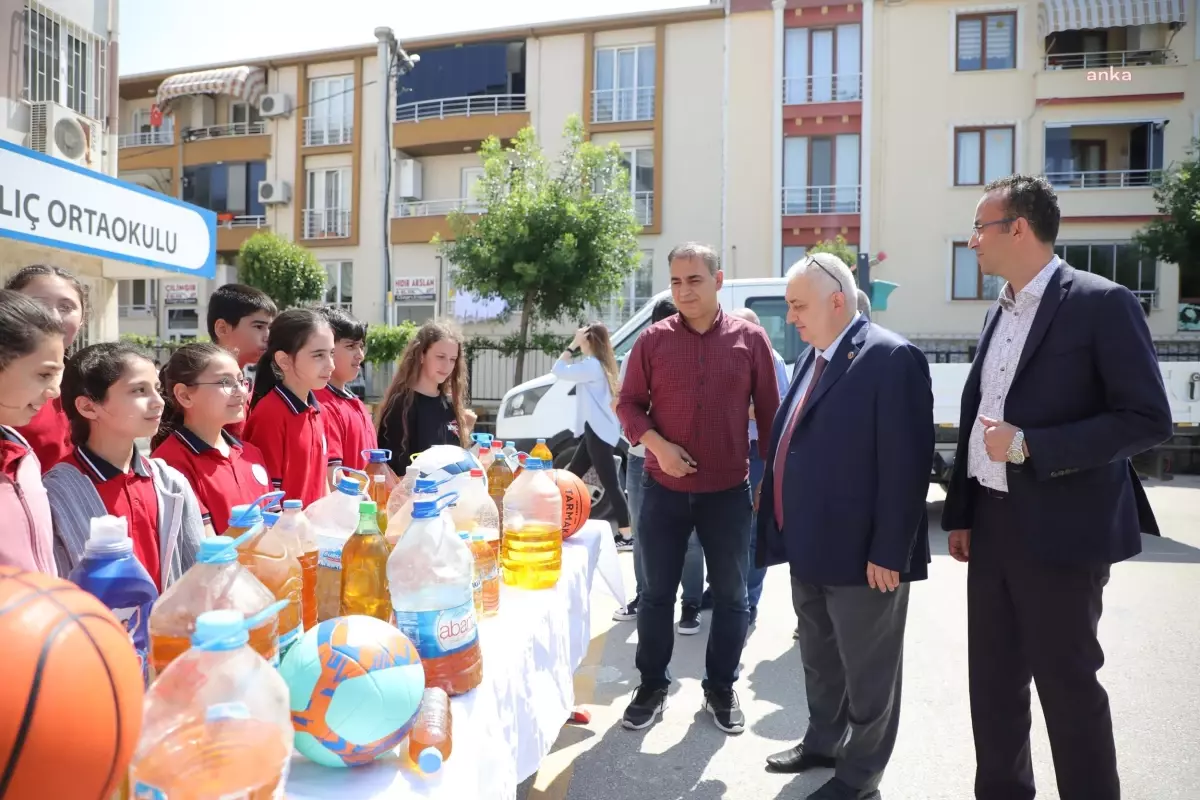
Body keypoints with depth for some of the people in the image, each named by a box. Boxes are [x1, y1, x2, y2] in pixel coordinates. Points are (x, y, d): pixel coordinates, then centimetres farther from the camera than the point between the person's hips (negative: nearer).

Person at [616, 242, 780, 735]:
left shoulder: (750, 339, -2)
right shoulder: (653, 340, -1)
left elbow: (769, 413, 3)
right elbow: (628, 404, 3)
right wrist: (656, 444, -15)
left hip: (729, 492, 0)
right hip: (664, 490, 0)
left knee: (730, 597, 11)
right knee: (657, 594, 10)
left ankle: (721, 688, 30)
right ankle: (652, 685, 28)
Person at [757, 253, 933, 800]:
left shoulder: (891, 359, -16)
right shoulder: (814, 358, 11)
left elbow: (906, 465, -19)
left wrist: (888, 552, -19)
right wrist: (786, 527, 16)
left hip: (861, 553, -8)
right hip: (810, 547, 9)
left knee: (867, 671, 11)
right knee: (819, 659, 24)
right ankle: (823, 742, 43)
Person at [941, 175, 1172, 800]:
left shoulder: (1101, 303, -10)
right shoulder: (999, 312, 11)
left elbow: (1148, 419, -15)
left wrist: (1030, 446, -21)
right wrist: (960, 513, 12)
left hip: (1060, 530, -7)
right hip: (993, 525, 7)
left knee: (1068, 686, 6)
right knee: (993, 681, 16)